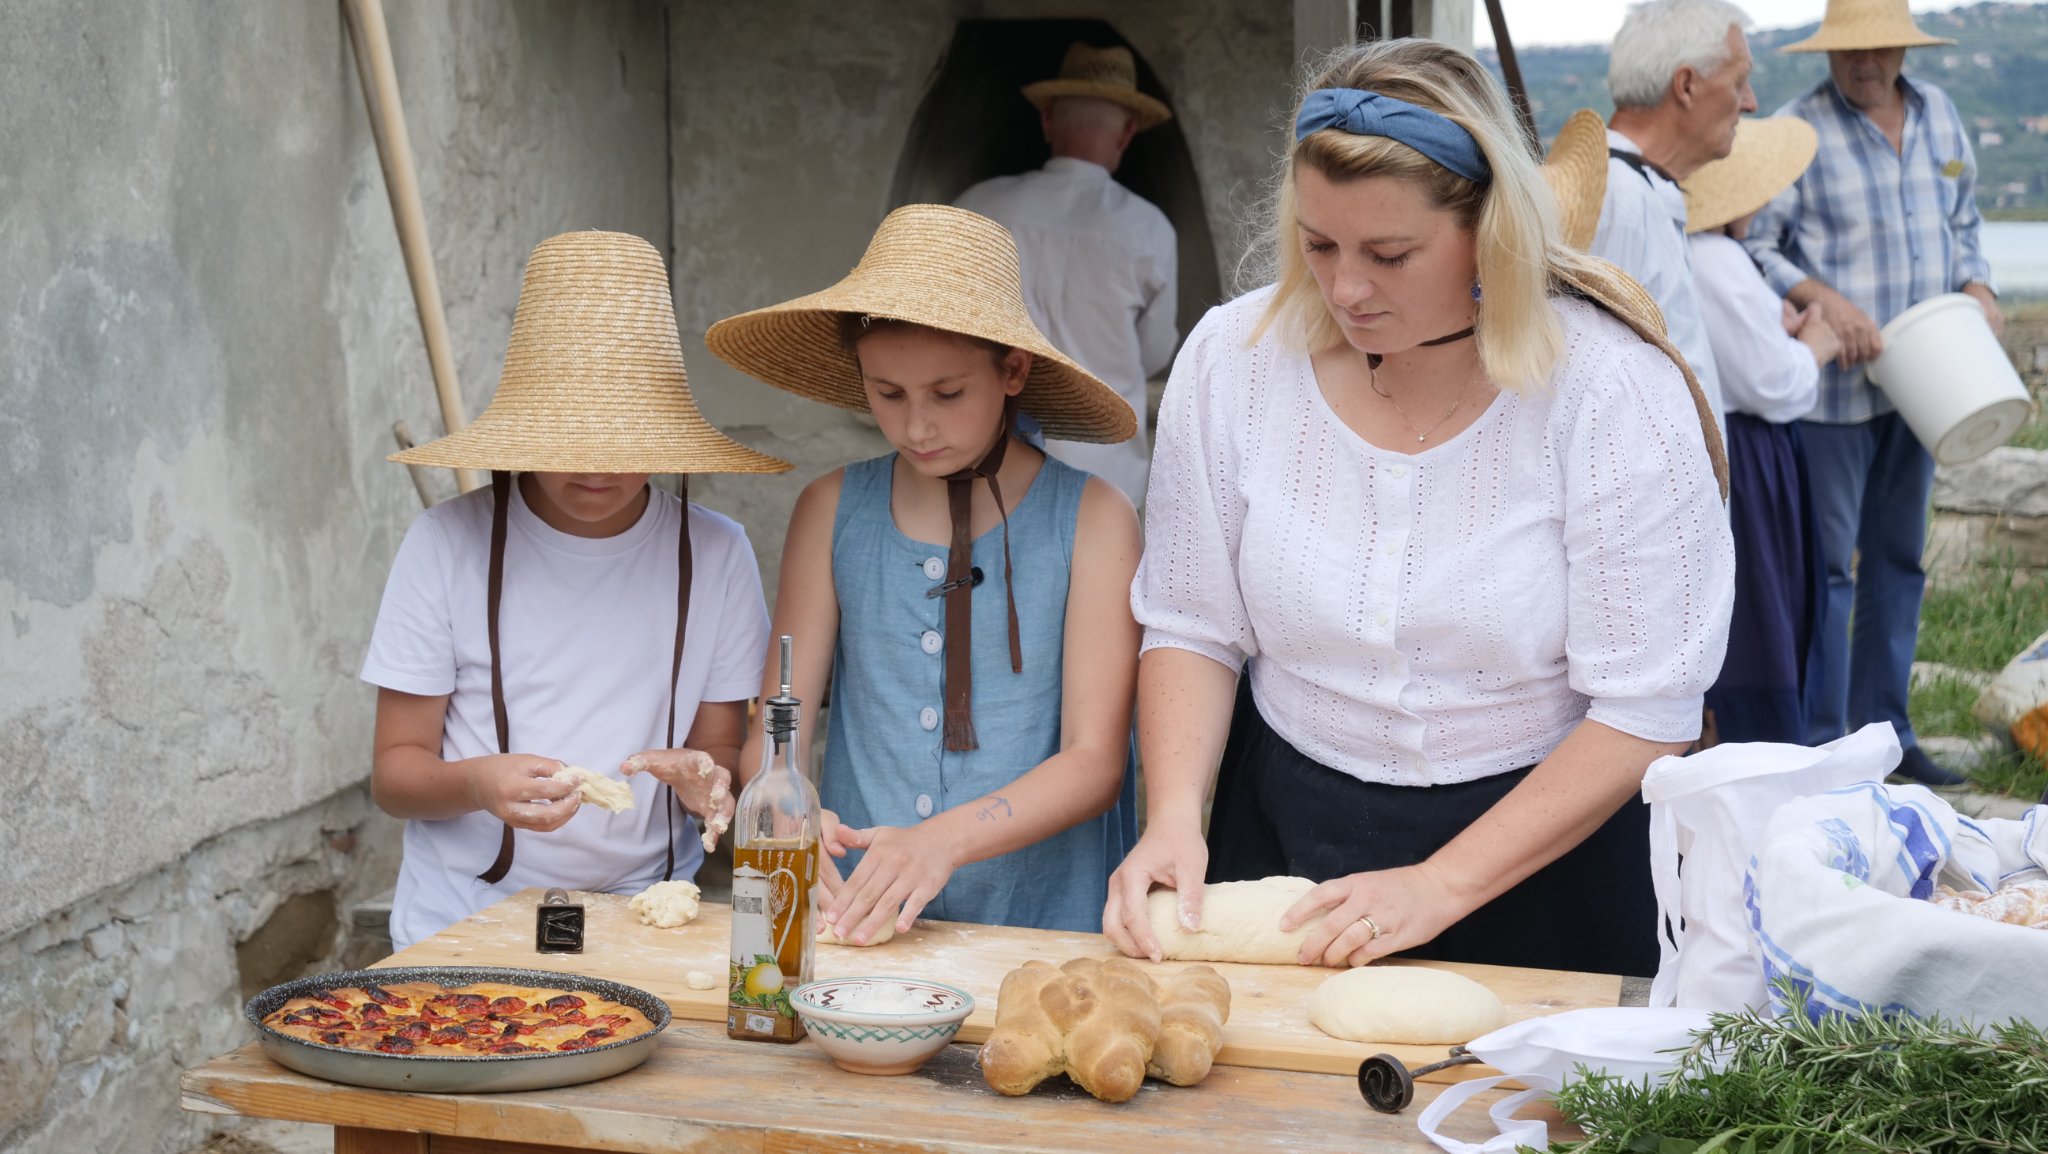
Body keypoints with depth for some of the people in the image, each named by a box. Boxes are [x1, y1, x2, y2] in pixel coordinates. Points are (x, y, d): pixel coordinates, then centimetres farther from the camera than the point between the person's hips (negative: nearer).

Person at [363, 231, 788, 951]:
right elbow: (395, 771, 1)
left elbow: (722, 744, 11)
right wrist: (477, 783, -19)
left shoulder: (714, 554, 3)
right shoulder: (449, 543, -1)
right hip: (463, 926, -1)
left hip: (642, 921, 1)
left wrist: (703, 778, -12)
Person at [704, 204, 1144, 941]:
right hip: (853, 923, 2)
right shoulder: (832, 512, 11)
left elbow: (1094, 762, -2)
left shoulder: (1090, 518, 3)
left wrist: (944, 840, -18)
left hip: (1039, 926, -2)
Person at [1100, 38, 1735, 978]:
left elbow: (1648, 713, -18)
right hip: (1283, 832, 3)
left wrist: (1441, 886, -23)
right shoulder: (1233, 359, -9)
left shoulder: (1614, 390, -19)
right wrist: (1173, 817, -17)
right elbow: (1192, 629, -1)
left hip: (1545, 847, -2)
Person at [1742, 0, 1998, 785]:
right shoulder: (1800, 129, -9)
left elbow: (1962, 221, 20)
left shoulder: (1938, 114, 10)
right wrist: (1823, 298, -26)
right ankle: (1822, 744, 6)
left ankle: (1884, 730, 24)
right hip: (1832, 387, -6)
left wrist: (1978, 289, 2)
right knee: (1828, 566, -2)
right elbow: (1753, 246, -13)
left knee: (1898, 559, 13)